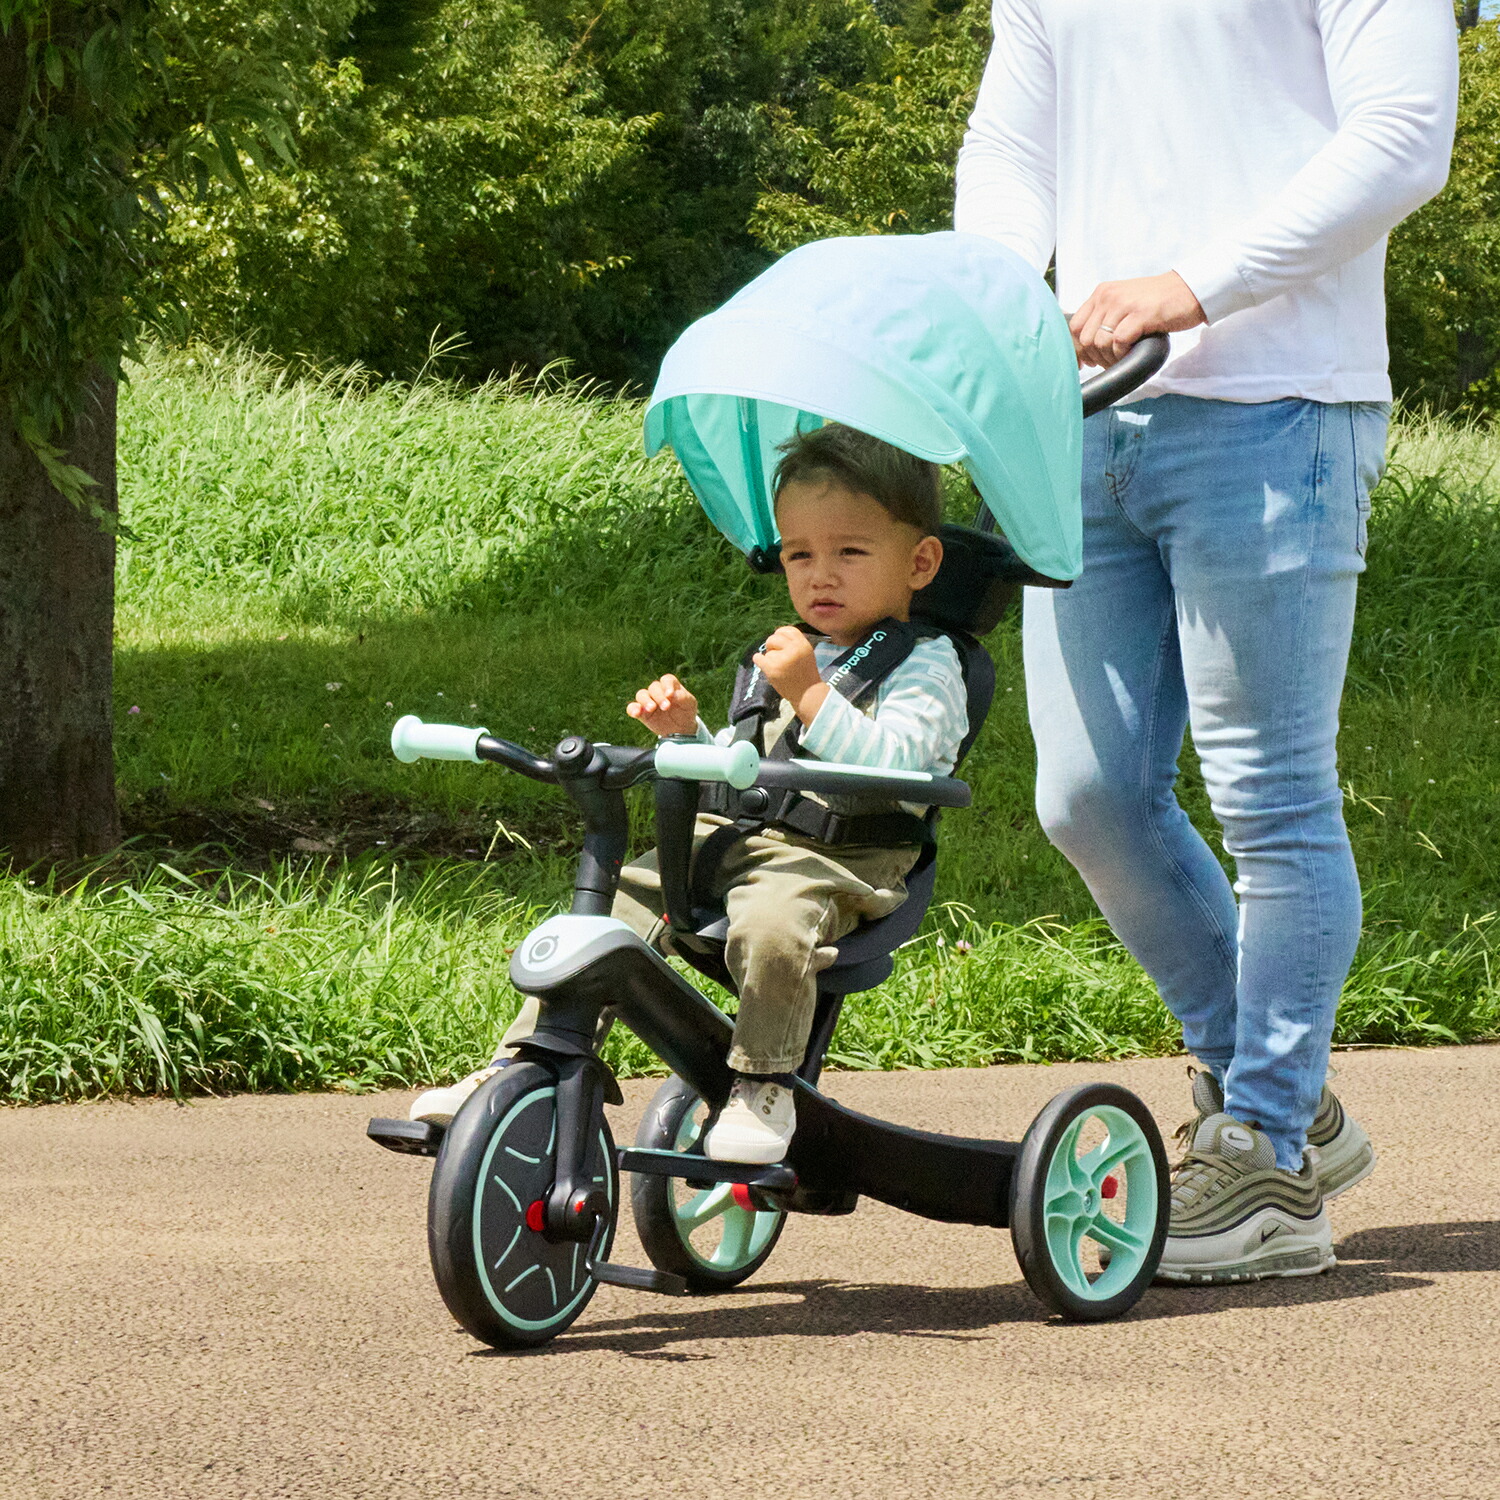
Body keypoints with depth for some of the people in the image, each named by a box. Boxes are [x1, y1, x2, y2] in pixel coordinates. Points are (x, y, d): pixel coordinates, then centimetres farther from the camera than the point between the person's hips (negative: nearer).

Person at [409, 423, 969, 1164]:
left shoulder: (924, 667, 0)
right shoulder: (780, 655, 24)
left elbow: (890, 763, -18)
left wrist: (809, 694, -22)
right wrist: (686, 729, 10)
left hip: (834, 860, -7)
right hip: (730, 840, 7)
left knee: (770, 928, -39)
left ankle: (763, 1088, -21)